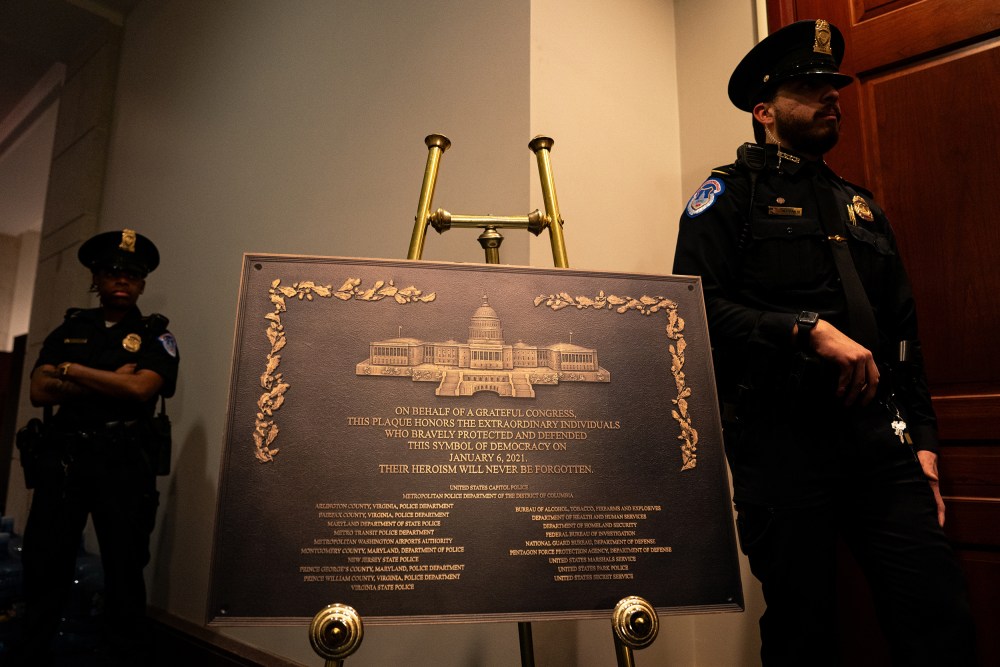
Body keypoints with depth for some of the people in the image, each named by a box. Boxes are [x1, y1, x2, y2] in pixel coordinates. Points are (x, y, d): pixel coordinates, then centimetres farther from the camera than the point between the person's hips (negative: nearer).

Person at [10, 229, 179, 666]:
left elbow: (141, 388, -15)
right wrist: (108, 382, -11)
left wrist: (70, 371, -7)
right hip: (63, 456, 3)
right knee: (44, 564, 11)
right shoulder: (71, 328, 13)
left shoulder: (155, 336, 3)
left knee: (124, 570, 6)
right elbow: (39, 392, 1)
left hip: (124, 463, -3)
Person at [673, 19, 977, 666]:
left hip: (882, 441, 6)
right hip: (781, 439, -5)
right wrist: (810, 330, -19)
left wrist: (923, 443, 12)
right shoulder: (731, 192, 3)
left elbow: (905, 335, 20)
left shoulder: (862, 207, 22)